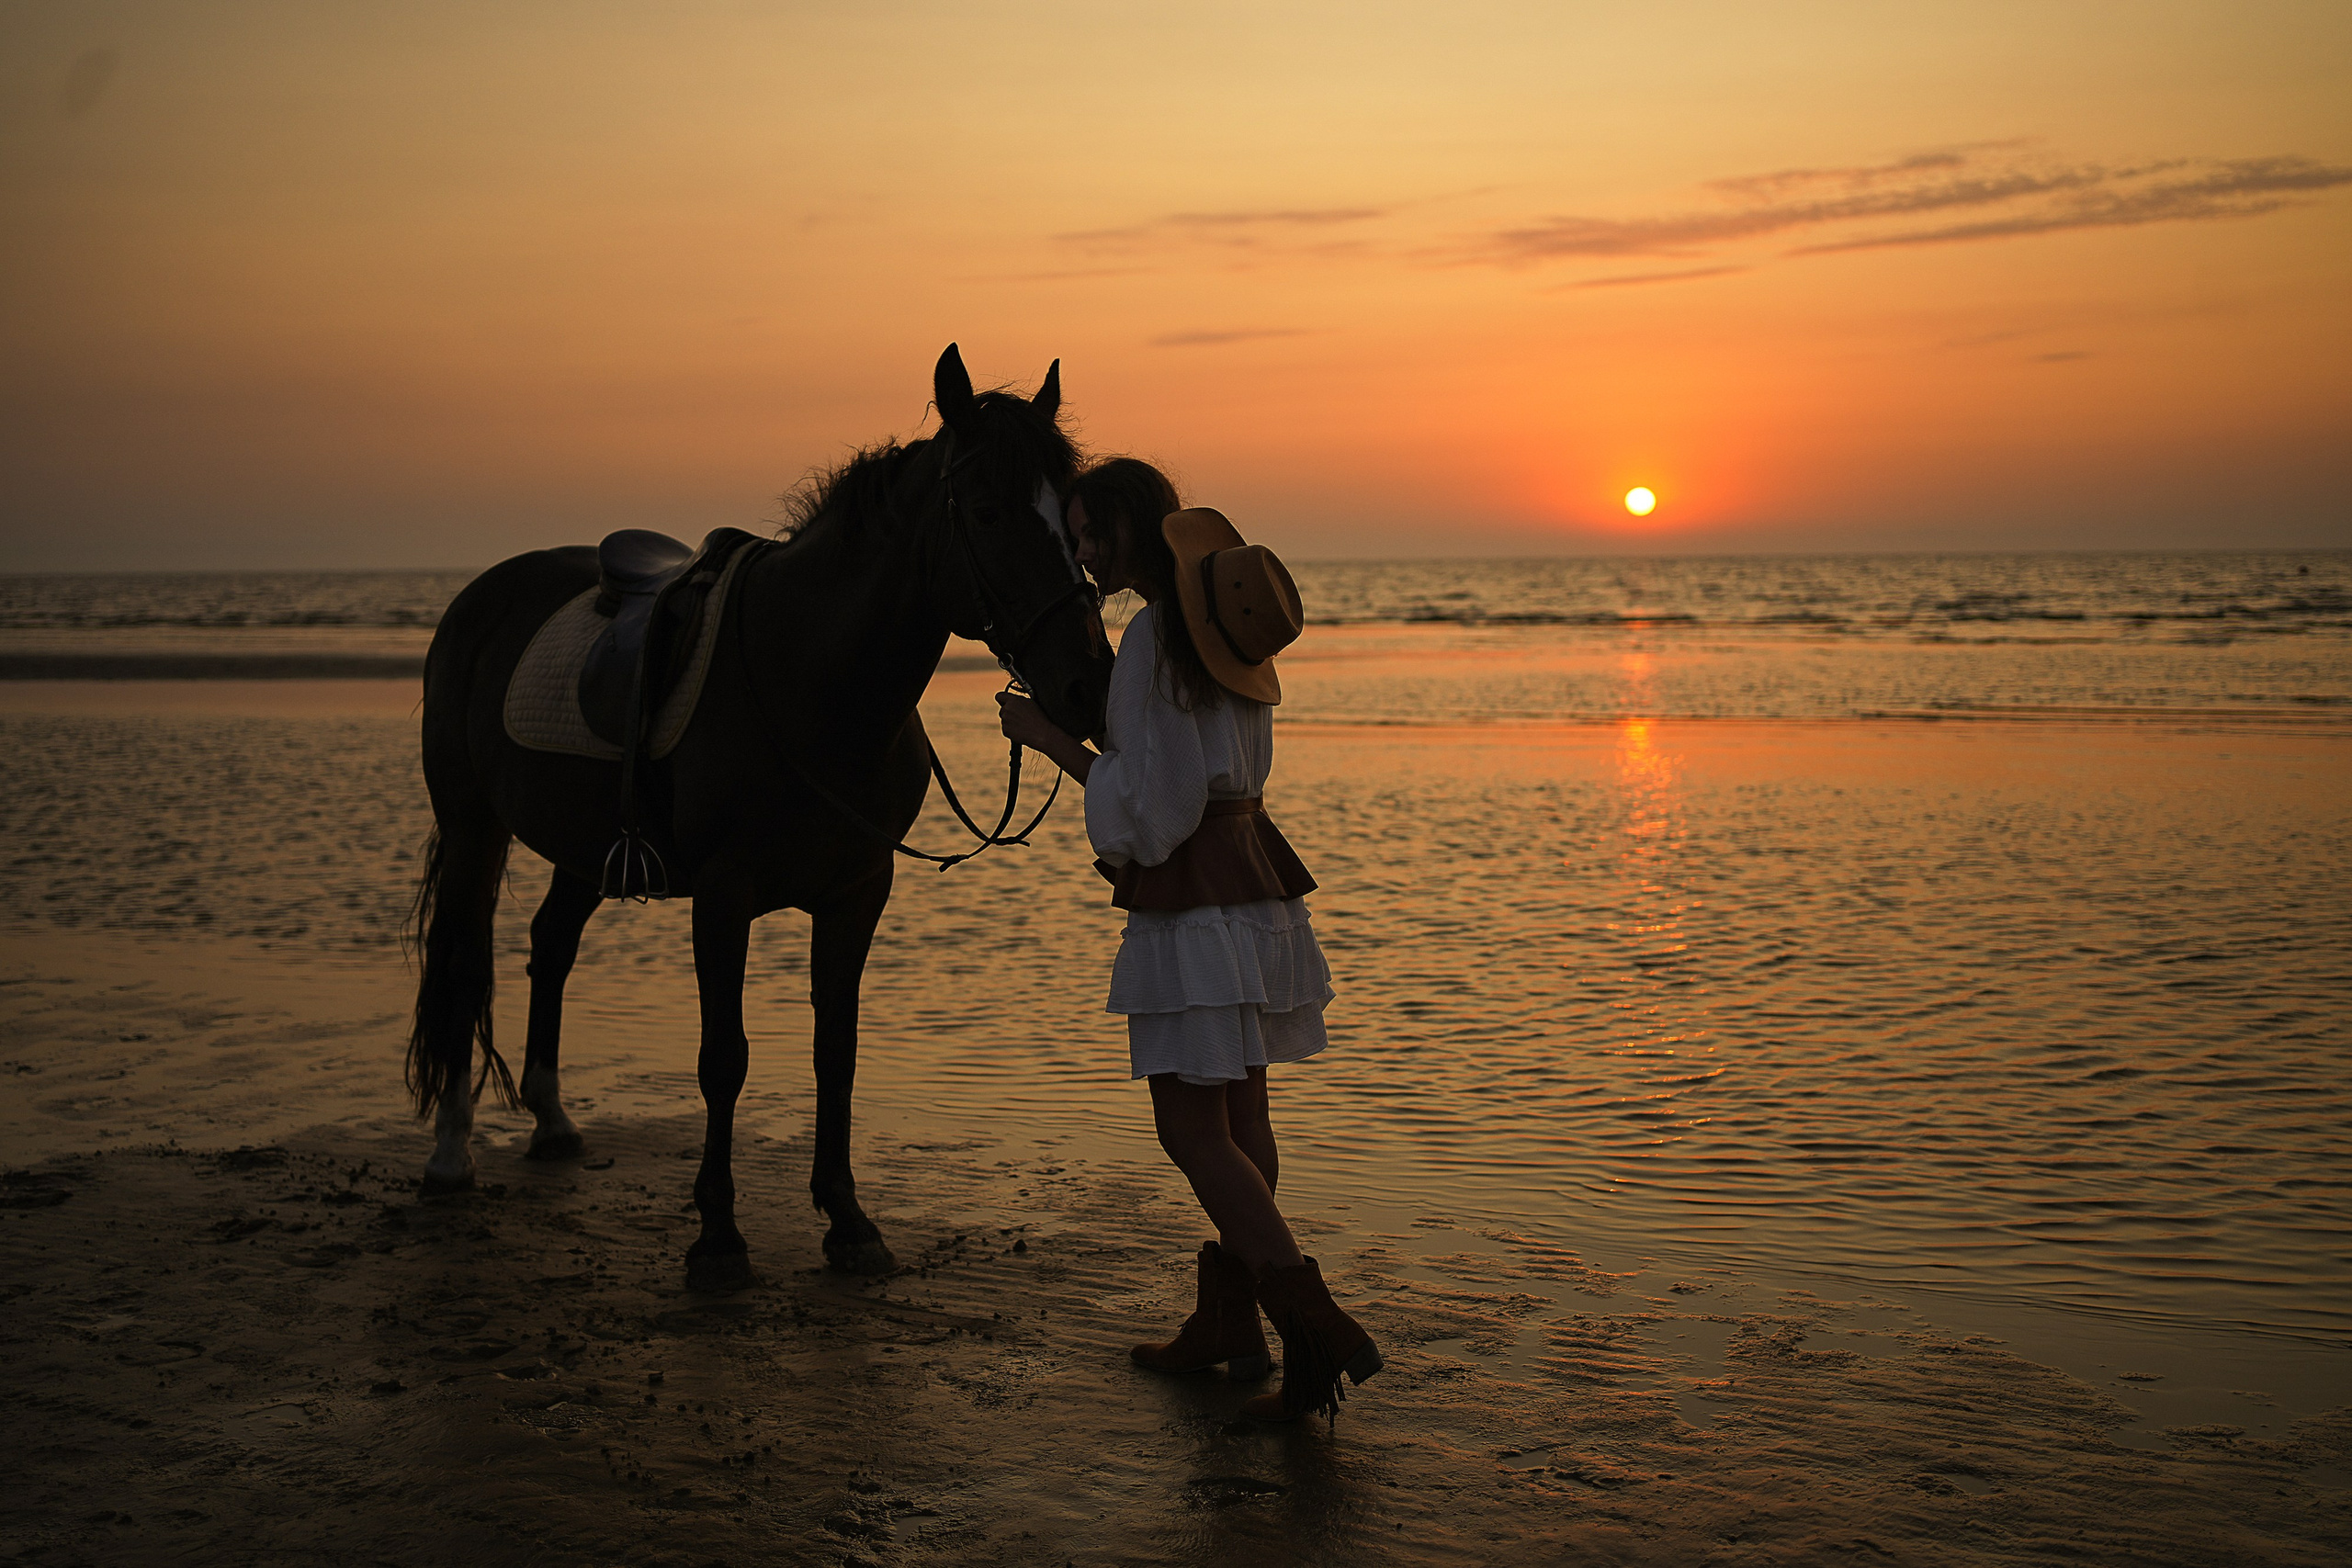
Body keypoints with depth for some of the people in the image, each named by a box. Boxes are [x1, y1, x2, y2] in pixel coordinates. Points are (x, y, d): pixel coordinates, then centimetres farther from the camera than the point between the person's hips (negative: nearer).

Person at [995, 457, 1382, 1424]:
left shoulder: (1153, 636, -15)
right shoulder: (1221, 625, 14)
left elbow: (1151, 804, -17)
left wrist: (1049, 737, -8)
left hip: (1192, 899, -10)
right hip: (1256, 878, 10)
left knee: (1192, 1131, -7)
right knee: (1239, 1113, 14)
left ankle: (1315, 1328, -12)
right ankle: (1228, 1318, 24)